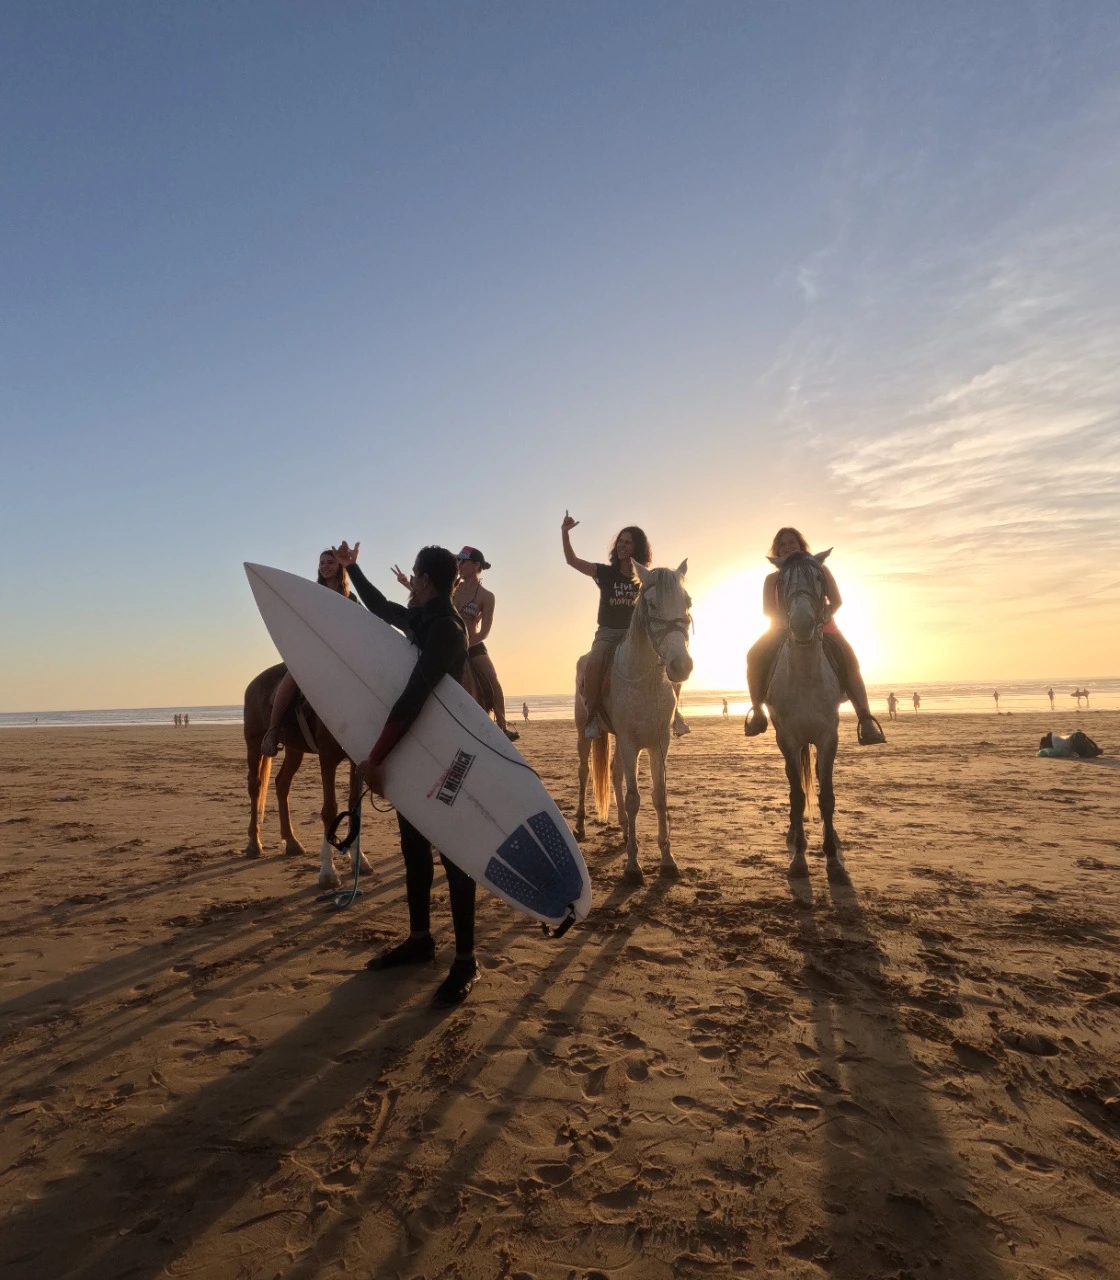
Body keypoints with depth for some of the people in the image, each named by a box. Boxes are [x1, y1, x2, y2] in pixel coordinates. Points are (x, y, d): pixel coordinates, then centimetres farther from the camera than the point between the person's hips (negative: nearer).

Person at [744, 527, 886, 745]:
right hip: (784, 632, 0)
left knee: (849, 660, -29)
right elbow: (768, 610, -3)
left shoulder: (819, 570, 8)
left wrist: (826, 614, -21)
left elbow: (836, 600, 0)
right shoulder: (773, 579, 9)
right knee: (755, 656, -28)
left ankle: (865, 719, -34)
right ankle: (757, 711, -11)